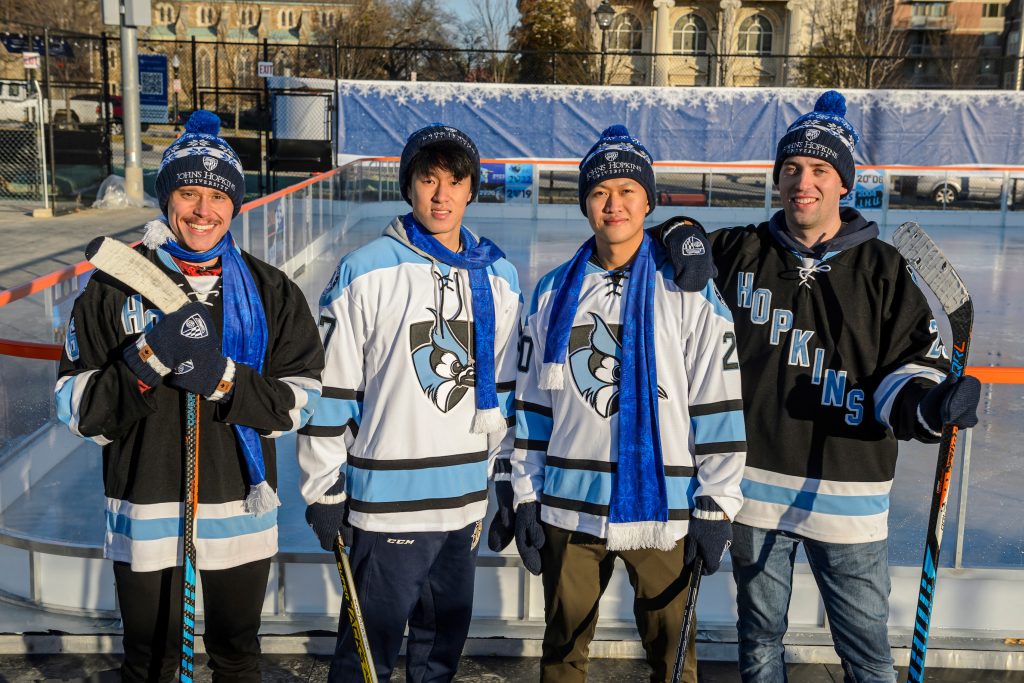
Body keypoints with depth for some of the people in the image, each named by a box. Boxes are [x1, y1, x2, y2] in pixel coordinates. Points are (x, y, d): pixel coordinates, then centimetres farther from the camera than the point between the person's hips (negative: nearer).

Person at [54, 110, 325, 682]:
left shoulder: (269, 291, -1)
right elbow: (79, 408, -6)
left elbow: (299, 399, -4)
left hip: (241, 515, 1)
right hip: (145, 518, -1)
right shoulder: (118, 285, -4)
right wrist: (148, 359, -22)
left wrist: (225, 381, -20)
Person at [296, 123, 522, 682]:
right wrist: (324, 490, -5)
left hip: (467, 501, 5)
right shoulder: (365, 274, -9)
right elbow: (331, 387, -6)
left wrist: (507, 480, 15)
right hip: (385, 503, -4)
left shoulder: (498, 278, 6)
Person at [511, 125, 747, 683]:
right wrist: (525, 498, 7)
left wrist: (715, 508, -7)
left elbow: (718, 406, -4)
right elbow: (532, 403, 10)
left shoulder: (690, 293, -3)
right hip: (569, 507, 3)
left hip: (663, 508, -2)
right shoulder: (553, 295, 7)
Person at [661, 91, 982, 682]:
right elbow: (675, 233, 16)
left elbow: (912, 362, -2)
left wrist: (927, 404, -24)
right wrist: (685, 237, -7)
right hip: (754, 485, 2)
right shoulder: (740, 252, 3)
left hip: (847, 495, -1)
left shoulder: (882, 268, -1)